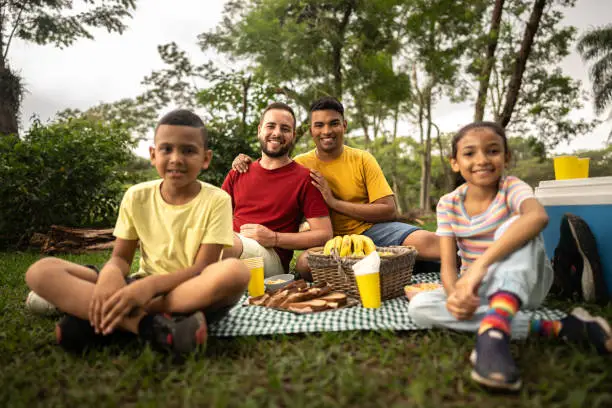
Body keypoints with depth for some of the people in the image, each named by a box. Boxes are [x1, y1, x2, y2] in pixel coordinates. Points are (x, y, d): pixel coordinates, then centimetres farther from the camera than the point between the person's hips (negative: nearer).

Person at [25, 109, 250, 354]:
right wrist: (110, 274, -21)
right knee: (41, 271, -12)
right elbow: (121, 257, 4)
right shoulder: (136, 196, 2)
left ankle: (102, 319, -25)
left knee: (235, 272, -37)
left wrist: (151, 285, -29)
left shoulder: (216, 201, -8)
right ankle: (151, 326, -30)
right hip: (141, 288, 3)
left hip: (191, 293, -2)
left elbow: (203, 269, -13)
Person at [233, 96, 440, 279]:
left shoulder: (362, 160, 0)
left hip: (370, 228, -1)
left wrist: (335, 202, -14)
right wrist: (247, 165, -4)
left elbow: (389, 211, -7)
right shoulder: (300, 164, 3)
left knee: (427, 241, -32)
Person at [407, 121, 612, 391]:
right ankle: (551, 327, -26)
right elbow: (448, 265, -9)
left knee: (513, 226, -30)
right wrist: (455, 295, -34)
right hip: (478, 290, 4)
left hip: (523, 283, -3)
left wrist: (480, 264, -48)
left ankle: (494, 329, -48)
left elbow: (538, 216, -39)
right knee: (419, 306, -25)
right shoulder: (448, 205, -4)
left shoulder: (511, 188, -14)